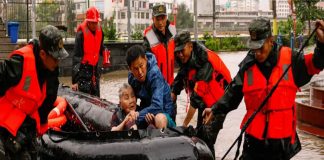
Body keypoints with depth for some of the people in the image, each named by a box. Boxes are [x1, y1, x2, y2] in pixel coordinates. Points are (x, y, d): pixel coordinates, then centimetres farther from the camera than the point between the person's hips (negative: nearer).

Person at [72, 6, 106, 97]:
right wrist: (75, 80, -23)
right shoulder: (81, 34, -17)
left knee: (96, 98, 11)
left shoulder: (99, 31, 2)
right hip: (83, 70, -6)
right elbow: (76, 57, -19)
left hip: (95, 68, 6)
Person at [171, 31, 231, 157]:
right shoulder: (185, 60, -4)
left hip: (218, 102, -9)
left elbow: (197, 95, -32)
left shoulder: (204, 61, -30)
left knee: (207, 141, -14)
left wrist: (185, 124, -31)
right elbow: (178, 82, 5)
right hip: (204, 102, 9)